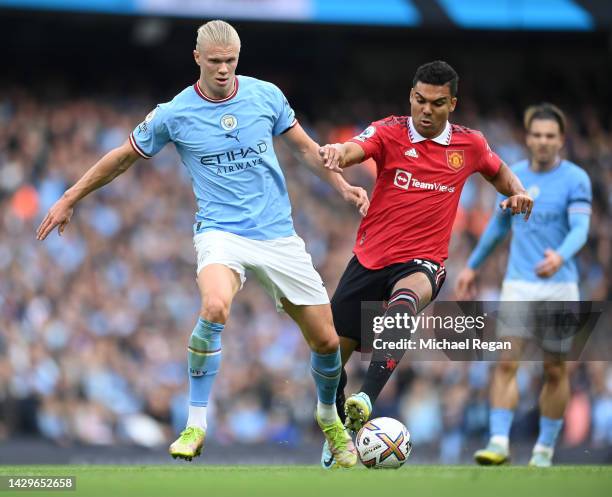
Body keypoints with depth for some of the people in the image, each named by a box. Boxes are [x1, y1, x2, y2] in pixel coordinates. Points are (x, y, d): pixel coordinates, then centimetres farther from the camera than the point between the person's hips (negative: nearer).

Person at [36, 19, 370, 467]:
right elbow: (124, 157, 9)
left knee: (326, 340, 3)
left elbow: (303, 146, 16)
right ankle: (196, 425, -24)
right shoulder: (175, 114, -5)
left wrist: (342, 186, 7)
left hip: (278, 233, 3)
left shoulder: (266, 95, 1)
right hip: (221, 232, -3)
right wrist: (69, 199, 14)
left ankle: (329, 416, 35)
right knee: (215, 307, -36)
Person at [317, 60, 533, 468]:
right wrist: (338, 152, -51)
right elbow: (354, 150, -26)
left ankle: (367, 399, -52)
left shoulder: (470, 144, 3)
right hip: (371, 257, 2)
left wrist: (517, 191, 3)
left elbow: (498, 171, 25)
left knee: (406, 296, -38)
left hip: (423, 261, -2)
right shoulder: (390, 132, -4)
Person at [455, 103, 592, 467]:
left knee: (555, 370, 5)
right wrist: (472, 267, 27)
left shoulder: (576, 178, -6)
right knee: (507, 362, -12)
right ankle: (499, 444, -16)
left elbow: (580, 229, -19)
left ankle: (545, 450, 17)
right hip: (519, 284, 2)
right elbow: (499, 224, 22)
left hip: (560, 285, -2)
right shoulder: (513, 176, 7)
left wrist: (560, 256, -40)